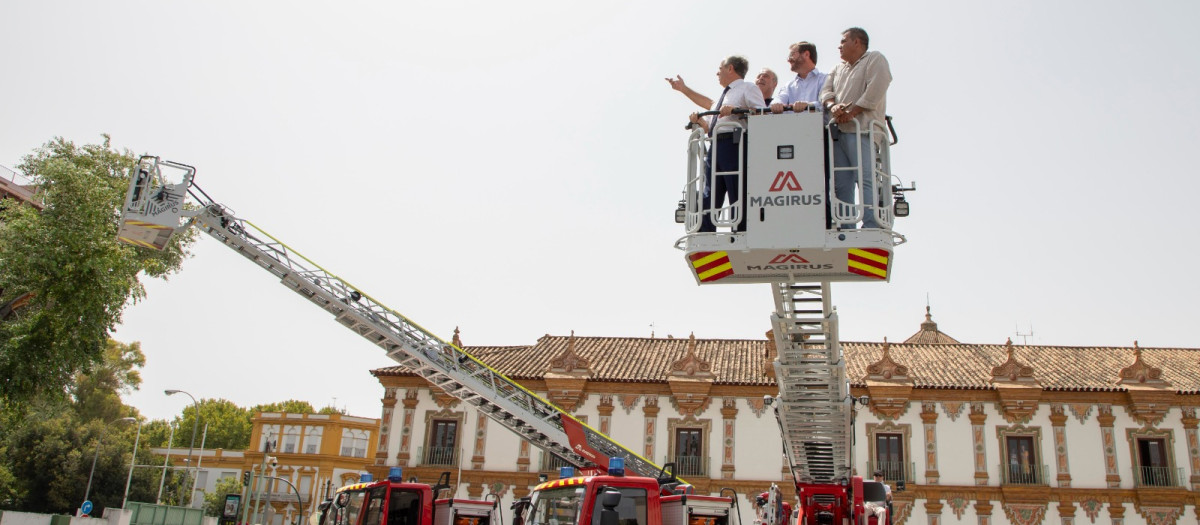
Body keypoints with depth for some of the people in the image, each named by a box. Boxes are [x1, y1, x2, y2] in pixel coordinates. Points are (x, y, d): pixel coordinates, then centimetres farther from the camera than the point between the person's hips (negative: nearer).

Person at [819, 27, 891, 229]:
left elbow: (876, 89, -6)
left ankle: (871, 227, -21)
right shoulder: (838, 69, 30)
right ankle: (845, 227, -5)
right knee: (841, 183, -3)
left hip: (862, 130, -6)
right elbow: (826, 90, 16)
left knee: (865, 178, -16)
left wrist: (852, 112, -12)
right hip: (838, 132, 7)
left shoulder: (875, 59, 9)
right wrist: (833, 106, -7)